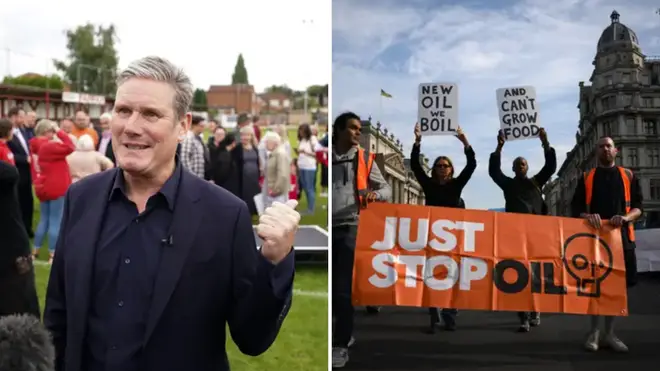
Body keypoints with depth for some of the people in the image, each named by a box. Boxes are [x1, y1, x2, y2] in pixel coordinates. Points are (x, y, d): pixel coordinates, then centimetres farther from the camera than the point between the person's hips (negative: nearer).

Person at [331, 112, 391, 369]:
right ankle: (344, 334, 23)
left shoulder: (364, 159, 9)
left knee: (343, 288, -6)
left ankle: (340, 345, -1)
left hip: (351, 228, -2)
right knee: (330, 286, 7)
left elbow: (386, 189, 9)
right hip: (331, 228, 2)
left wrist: (375, 194, -13)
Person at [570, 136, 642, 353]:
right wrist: (587, 216, -16)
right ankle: (594, 332, 8)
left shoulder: (628, 176, 11)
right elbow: (575, 207, 5)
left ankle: (609, 334, 12)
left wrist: (626, 217, -14)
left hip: (622, 236, 1)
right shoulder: (586, 178, 9)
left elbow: (638, 206, 7)